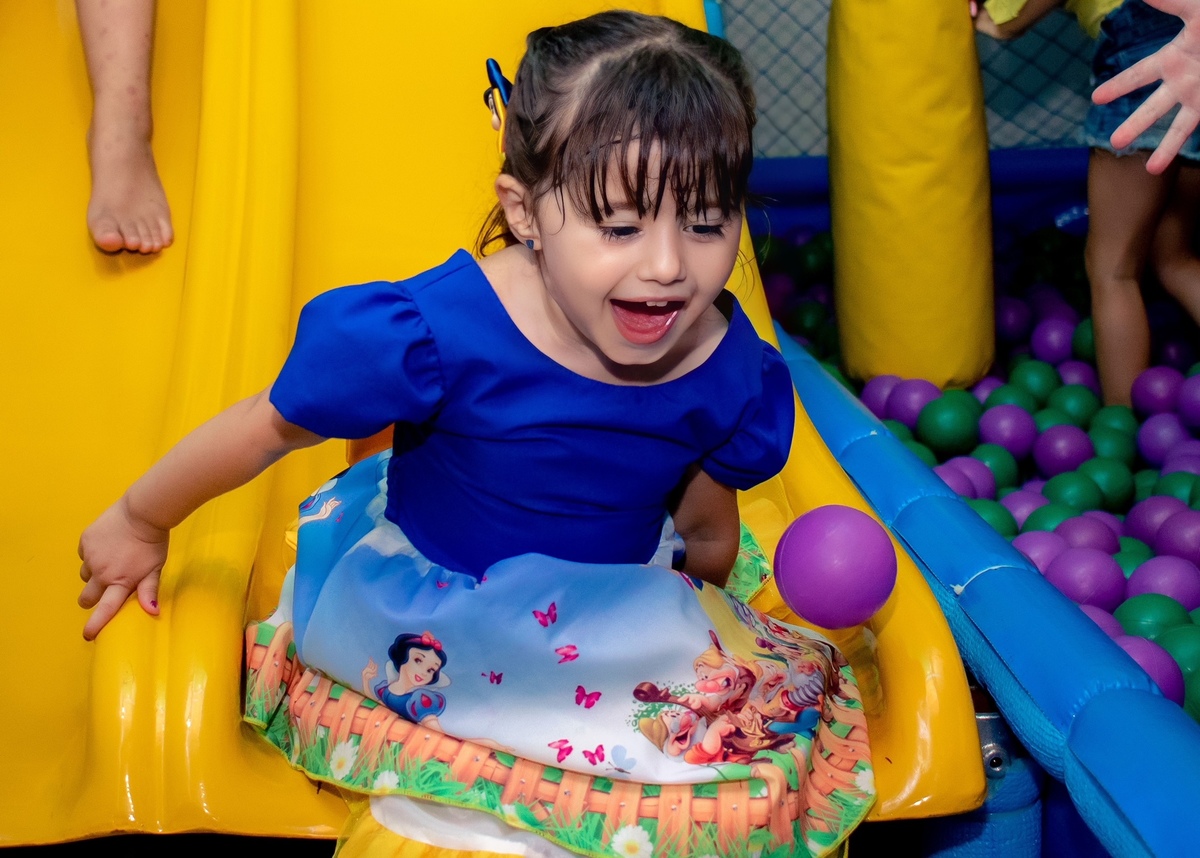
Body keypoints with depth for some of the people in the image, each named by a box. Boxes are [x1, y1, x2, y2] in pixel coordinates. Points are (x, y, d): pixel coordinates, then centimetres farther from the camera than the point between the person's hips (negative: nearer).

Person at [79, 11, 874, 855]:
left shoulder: (729, 373, -16)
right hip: (428, 618, -4)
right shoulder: (442, 333, -30)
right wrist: (140, 522, -1)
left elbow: (708, 532, 5)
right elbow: (267, 427, -14)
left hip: (609, 613, 5)